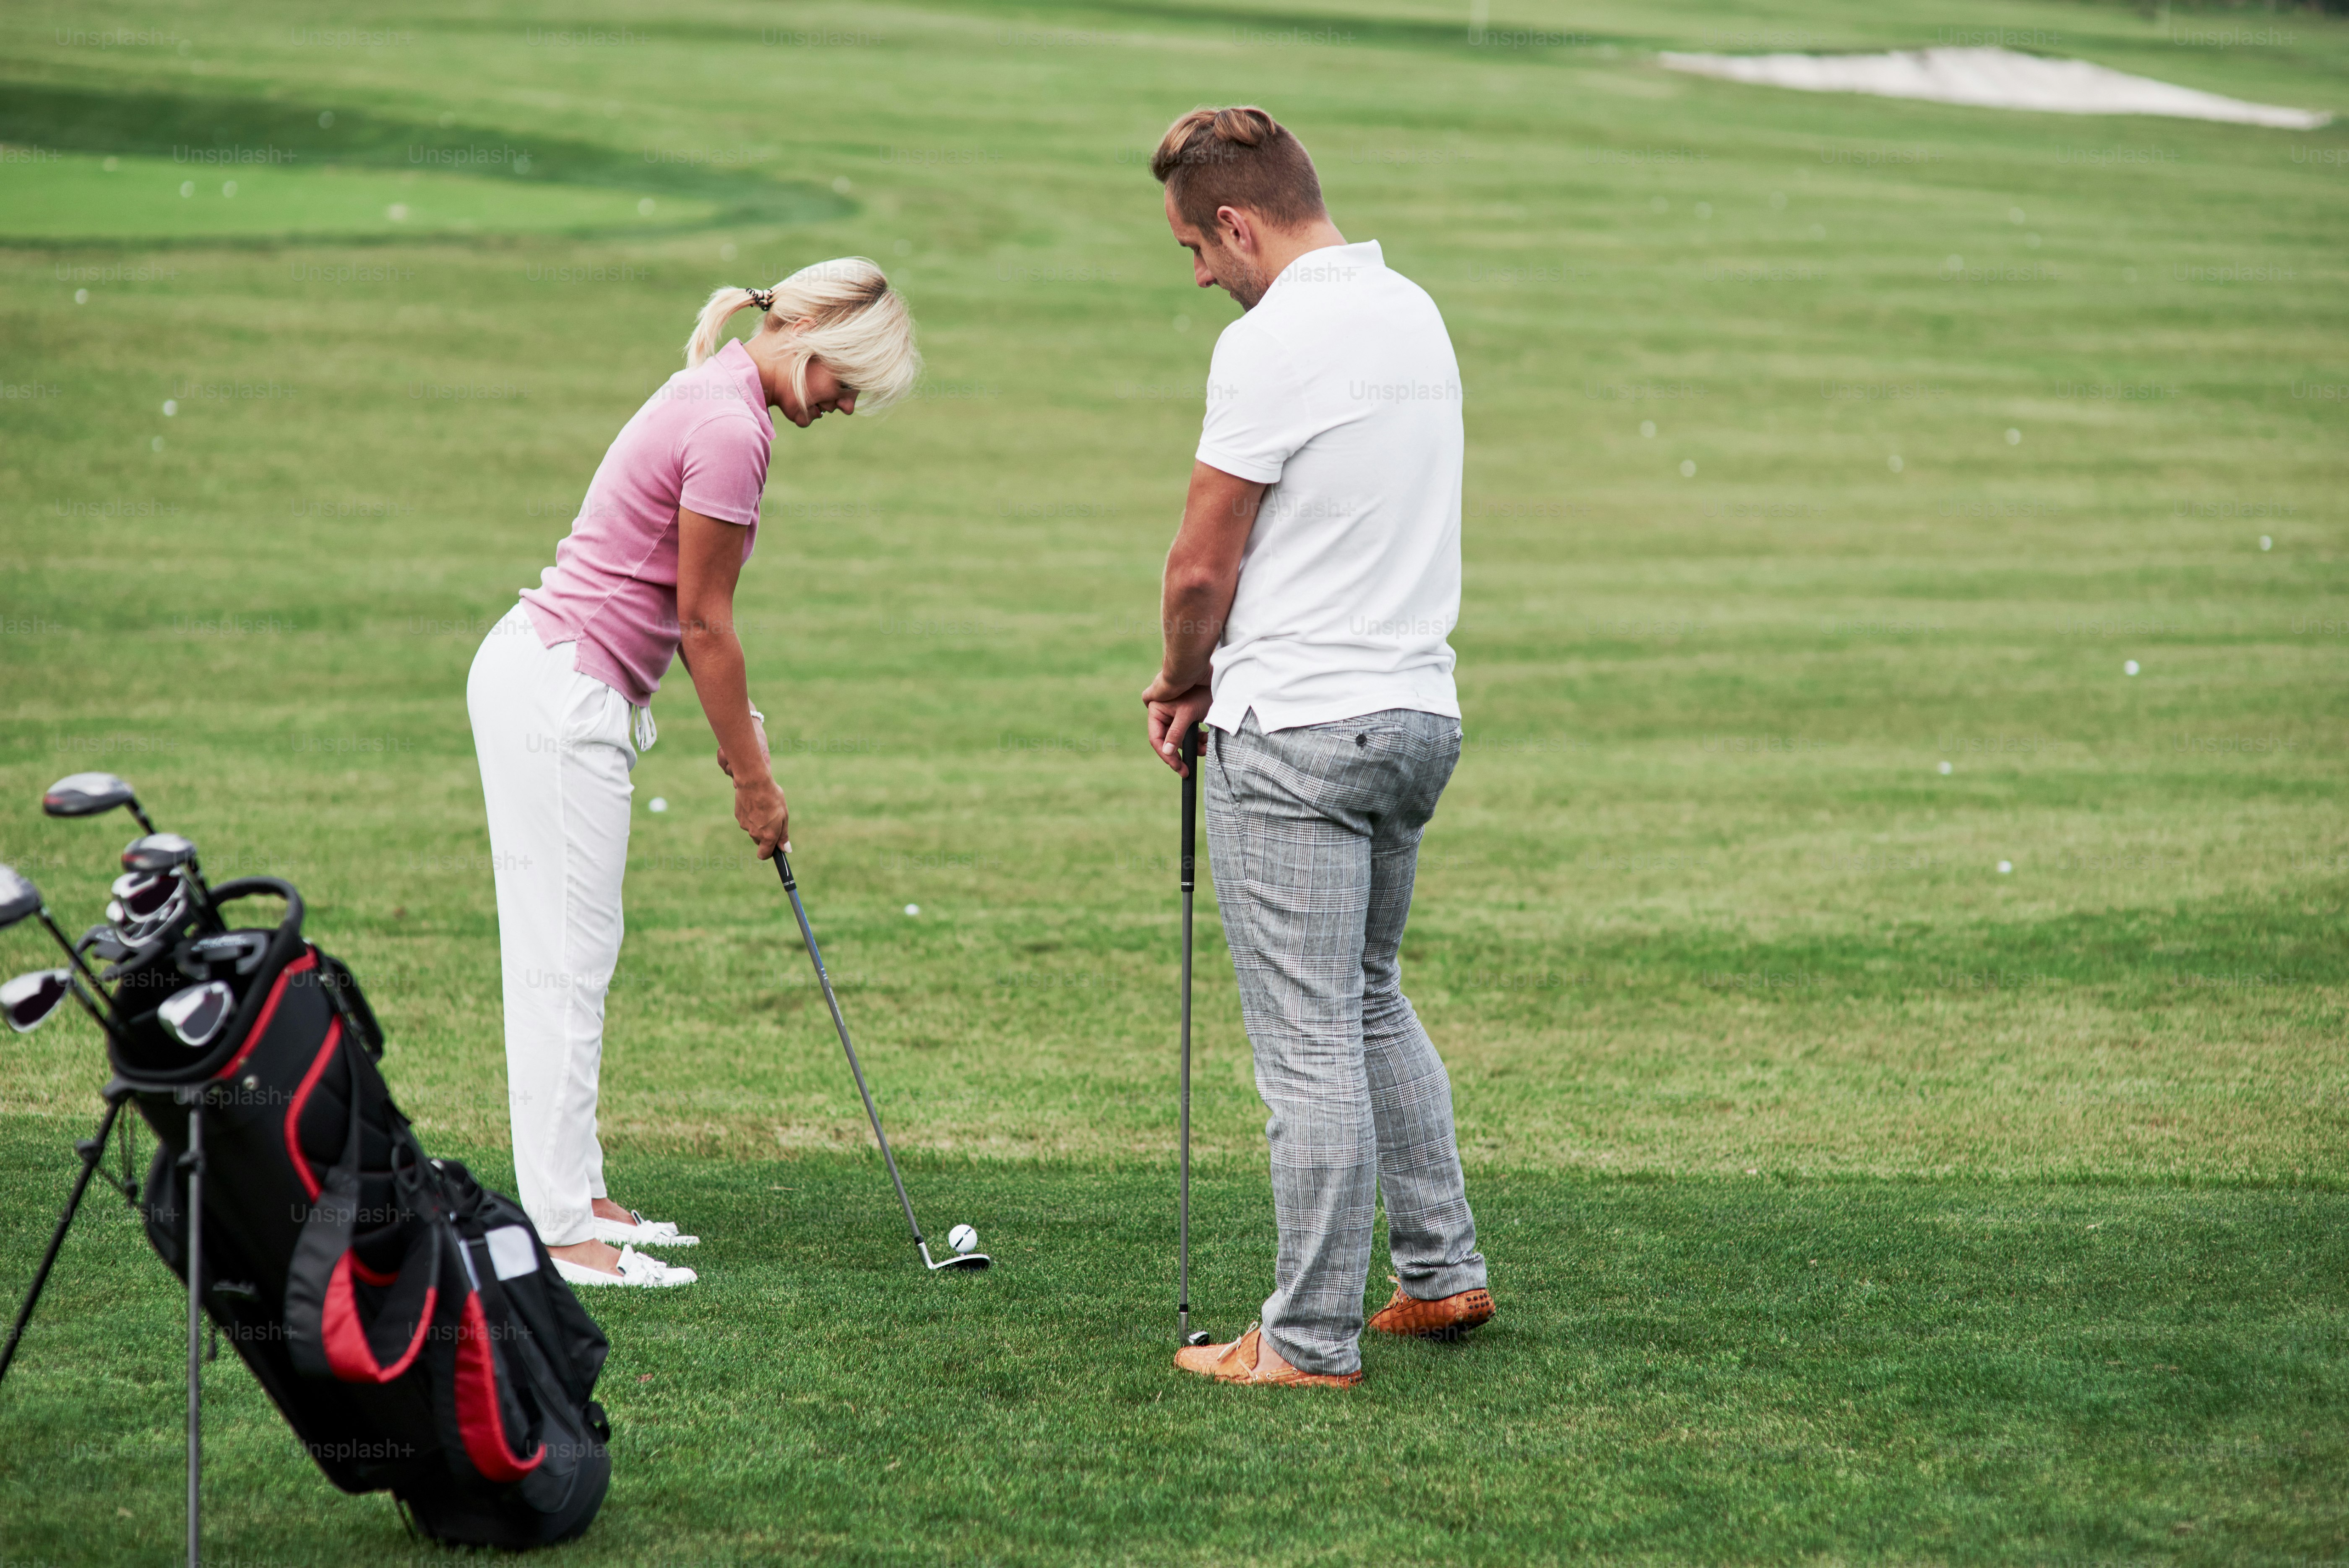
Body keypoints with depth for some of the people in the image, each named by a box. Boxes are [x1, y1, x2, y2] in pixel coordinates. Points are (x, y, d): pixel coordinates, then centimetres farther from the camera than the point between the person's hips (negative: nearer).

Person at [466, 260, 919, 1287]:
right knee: (565, 960, -8)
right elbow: (703, 622, -13)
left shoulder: (719, 400, 13)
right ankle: (559, 1234, -6)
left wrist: (740, 726, 18)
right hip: (561, 699, -10)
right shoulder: (731, 429, -18)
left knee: (573, 958, 14)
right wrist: (754, 778, -4)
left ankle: (573, 1199, 21)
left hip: (543, 676, 10)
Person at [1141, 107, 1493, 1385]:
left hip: (1299, 737, -9)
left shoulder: (1273, 343, -17)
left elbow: (1203, 569, -13)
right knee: (1370, 1003, 23)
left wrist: (1180, 682, 7)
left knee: (1310, 1042, -3)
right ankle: (1441, 1274, 27)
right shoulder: (1413, 312, 11)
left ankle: (1310, 1342, 2)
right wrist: (1223, 673, 14)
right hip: (1418, 709, 9)